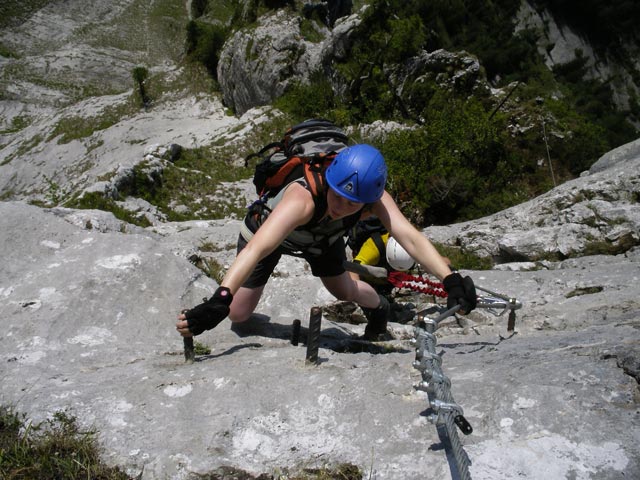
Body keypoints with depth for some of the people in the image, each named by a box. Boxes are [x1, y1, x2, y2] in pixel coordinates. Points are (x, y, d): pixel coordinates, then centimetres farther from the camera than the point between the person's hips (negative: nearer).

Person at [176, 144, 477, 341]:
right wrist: (218, 302, -69)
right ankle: (232, 286, 32)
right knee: (237, 314, -2)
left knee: (345, 292, 15)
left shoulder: (375, 199, -34)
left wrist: (451, 280, -57)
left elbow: (410, 238, -43)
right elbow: (256, 249, -58)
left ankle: (379, 307, 50)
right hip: (268, 229, -3)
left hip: (322, 238, 3)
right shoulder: (302, 199, -48)